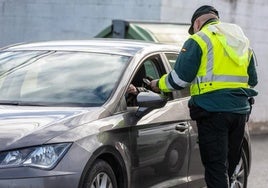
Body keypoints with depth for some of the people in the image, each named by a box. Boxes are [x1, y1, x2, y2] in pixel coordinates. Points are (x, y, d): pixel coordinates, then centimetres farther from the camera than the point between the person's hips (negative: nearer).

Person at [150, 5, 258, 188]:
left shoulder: (199, 40, -3)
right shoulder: (243, 42, 19)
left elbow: (180, 78, -8)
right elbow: (253, 80, 23)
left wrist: (159, 84, 9)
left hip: (213, 110, -6)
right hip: (240, 110, 7)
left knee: (216, 167, -6)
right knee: (230, 165, 15)